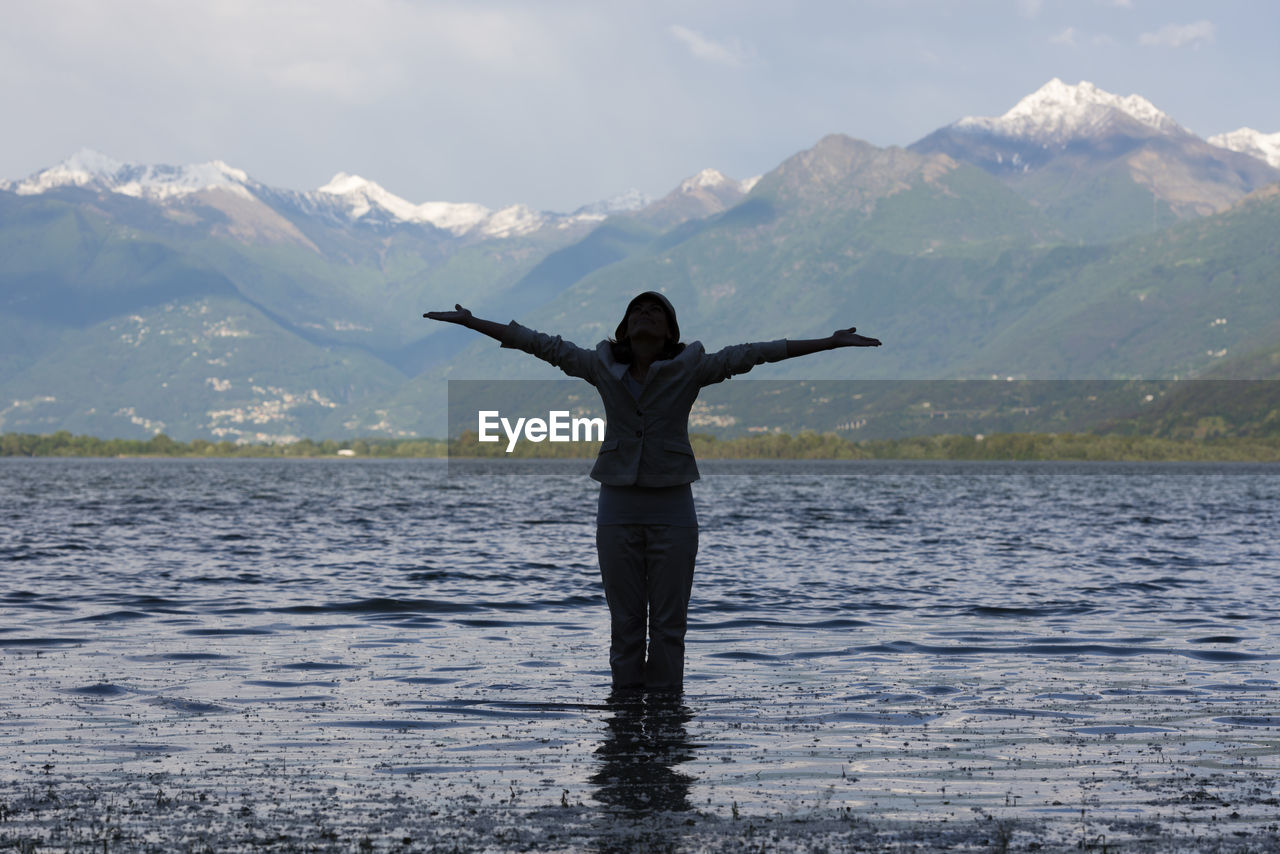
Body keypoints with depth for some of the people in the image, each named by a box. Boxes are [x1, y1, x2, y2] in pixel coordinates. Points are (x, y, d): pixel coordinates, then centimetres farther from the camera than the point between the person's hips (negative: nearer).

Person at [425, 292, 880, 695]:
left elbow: (751, 354, -4)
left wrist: (831, 342, -7)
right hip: (618, 507, 2)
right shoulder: (602, 367, 5)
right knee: (625, 623, 6)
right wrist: (470, 321, 9)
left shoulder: (690, 368, -1)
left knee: (668, 623, 1)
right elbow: (540, 343, 8)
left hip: (672, 508, -2)